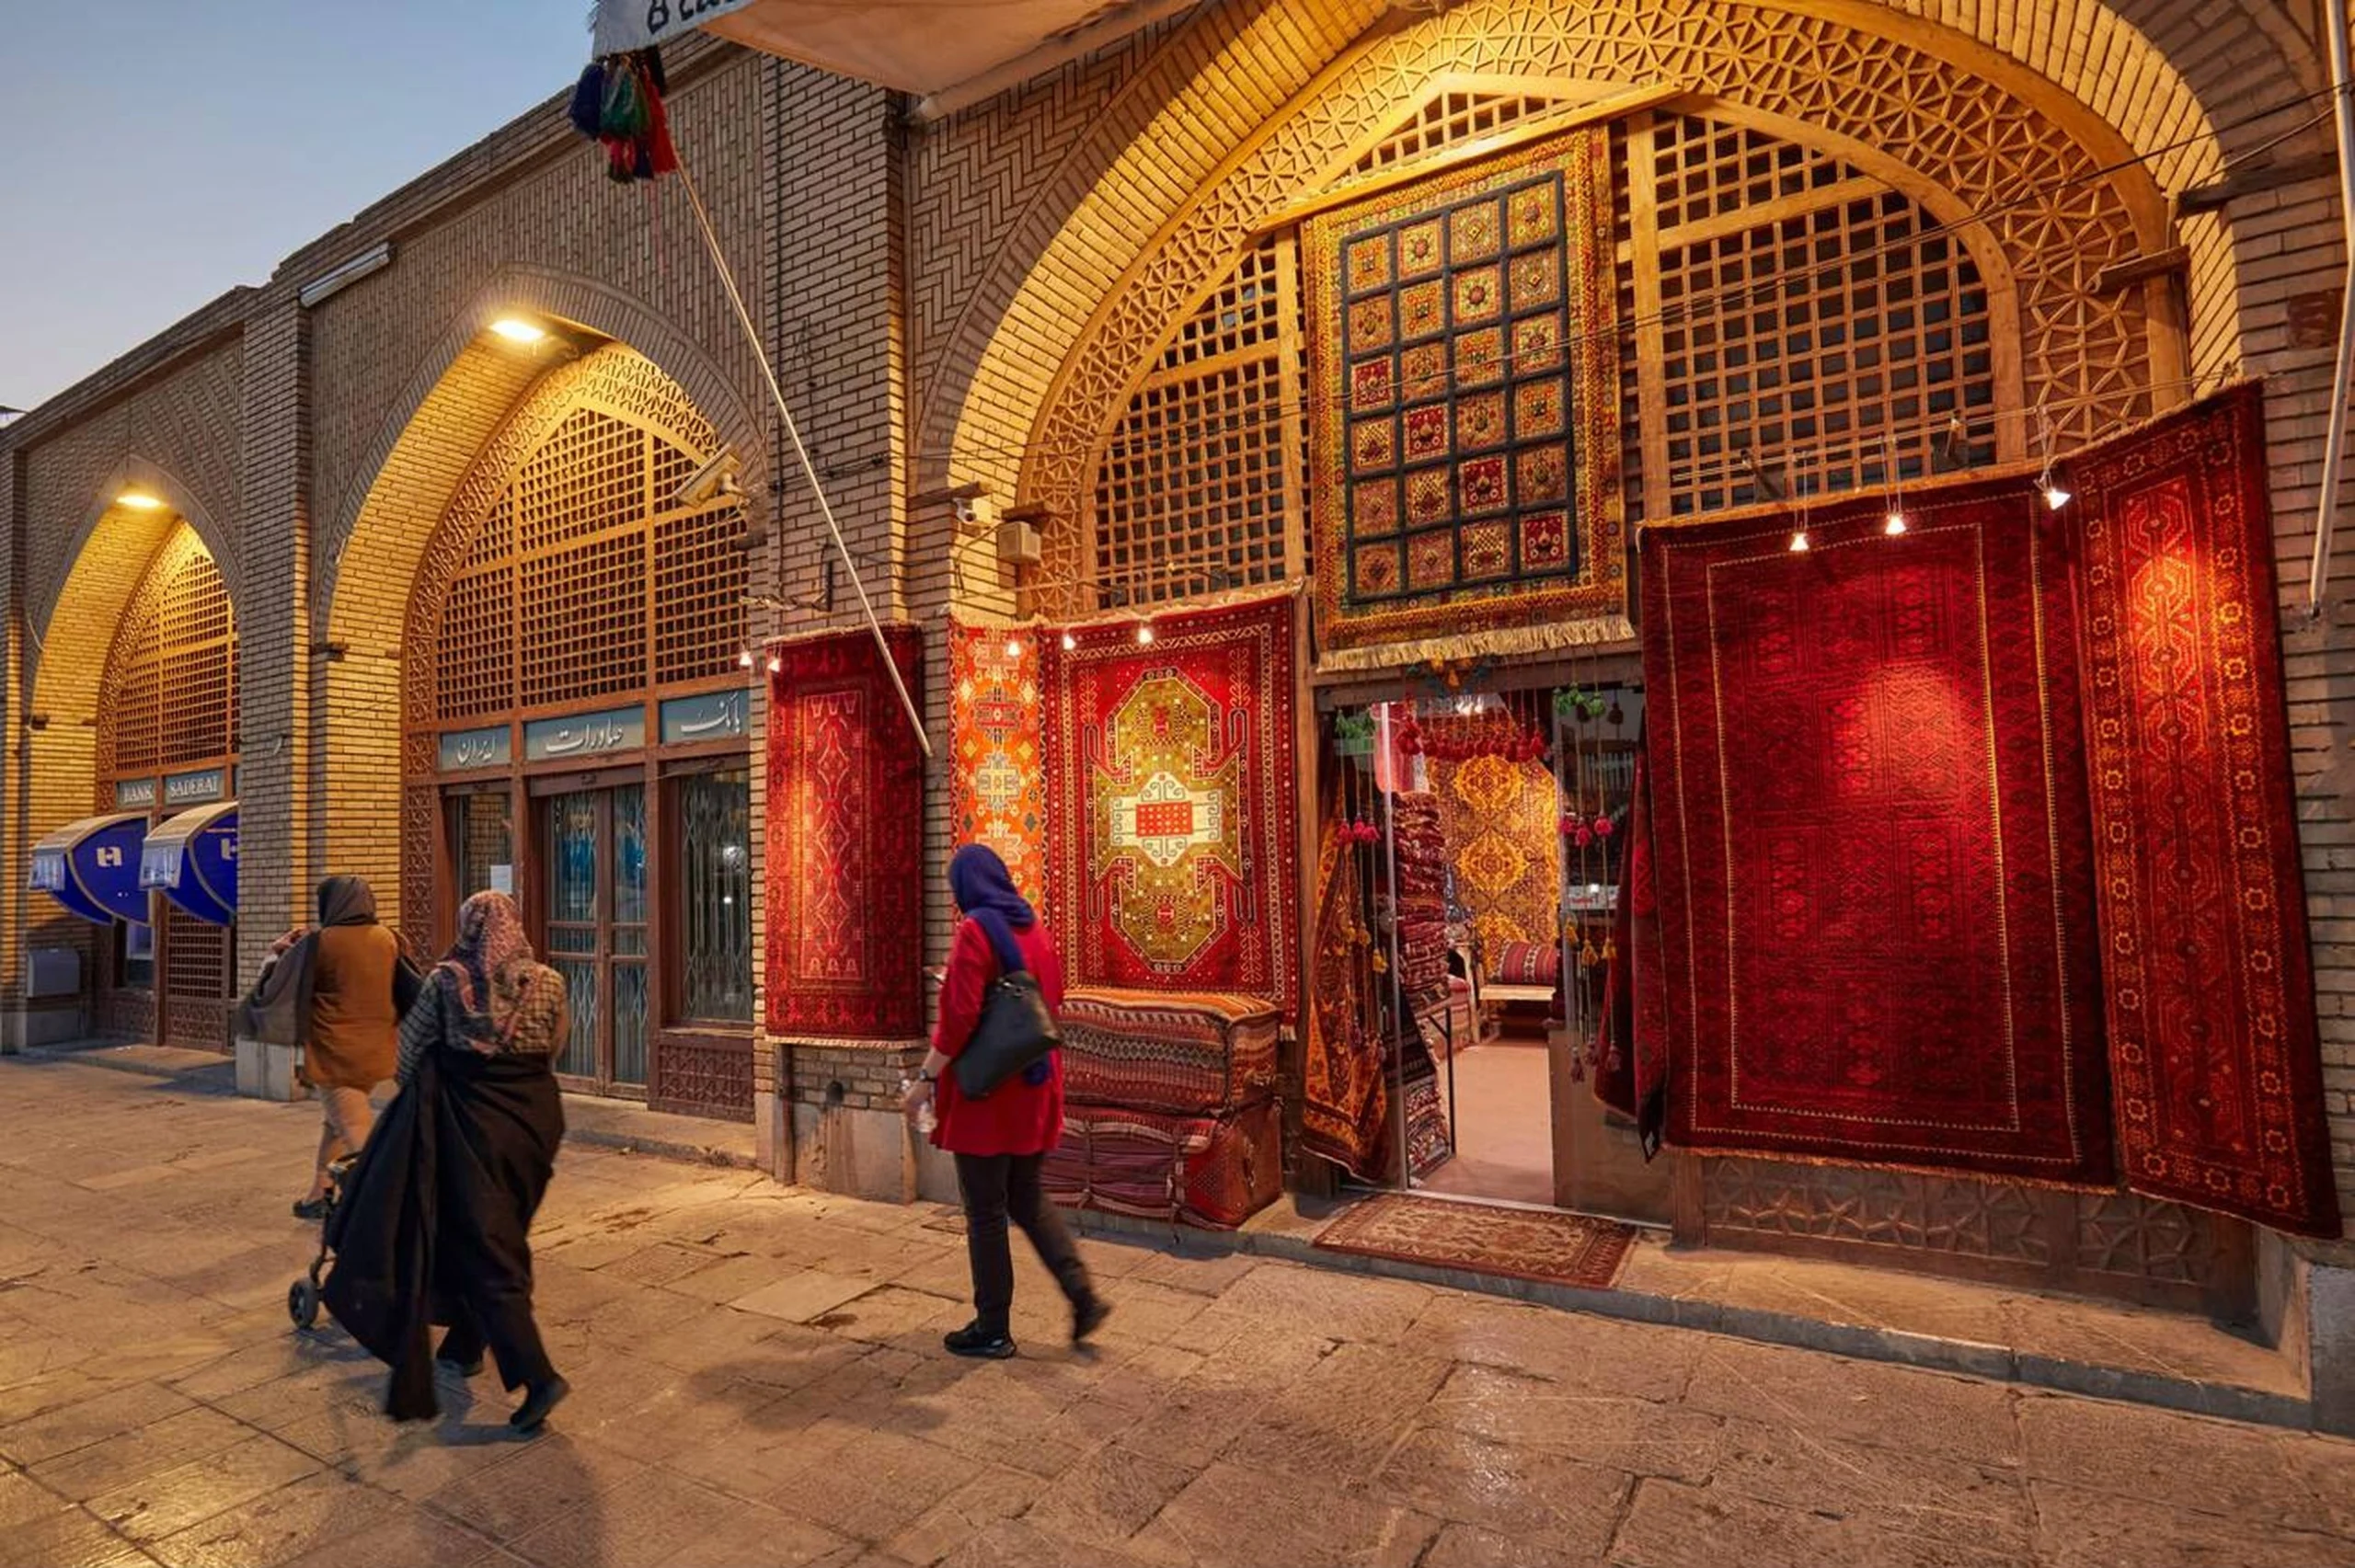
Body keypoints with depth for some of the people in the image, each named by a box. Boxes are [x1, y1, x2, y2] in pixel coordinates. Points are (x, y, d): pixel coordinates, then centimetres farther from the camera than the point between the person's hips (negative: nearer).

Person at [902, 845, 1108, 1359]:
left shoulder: (975, 929, -14)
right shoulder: (1034, 926, 6)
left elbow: (960, 1016, -21)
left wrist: (926, 1078, -12)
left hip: (987, 1090, -7)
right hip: (1034, 1087, 7)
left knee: (986, 1210, 6)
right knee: (1028, 1198, 20)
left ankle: (993, 1330, 18)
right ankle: (1083, 1296, 13)